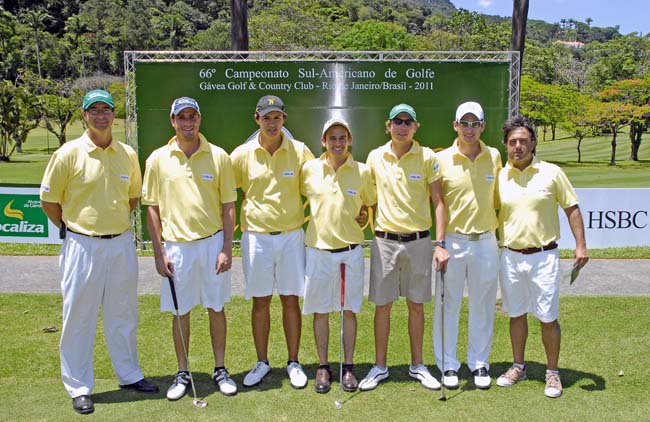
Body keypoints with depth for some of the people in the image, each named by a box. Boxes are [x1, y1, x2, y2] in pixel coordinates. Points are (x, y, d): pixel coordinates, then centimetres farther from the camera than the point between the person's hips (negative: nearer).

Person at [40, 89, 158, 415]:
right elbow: (49, 200, -1)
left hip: (122, 244, 4)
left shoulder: (128, 154, 4)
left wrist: (115, 223, 11)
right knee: (79, 316, 5)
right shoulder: (69, 153, -7)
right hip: (82, 246, -3)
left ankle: (129, 375, 30)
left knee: (123, 314, 15)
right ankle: (79, 388, 19)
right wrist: (71, 229, 4)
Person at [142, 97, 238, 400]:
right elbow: (152, 208, 3)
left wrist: (226, 249, -5)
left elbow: (228, 206, 1)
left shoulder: (218, 156, -1)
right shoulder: (158, 159, 1)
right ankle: (183, 373, 26)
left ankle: (220, 369, 25)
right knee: (180, 312, 10)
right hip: (176, 246, 1)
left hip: (212, 243, 0)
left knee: (216, 308, 10)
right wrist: (158, 253, -2)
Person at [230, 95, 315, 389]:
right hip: (255, 237, 1)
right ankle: (262, 363, 24)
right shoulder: (242, 154, -2)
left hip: (291, 236, 0)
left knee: (291, 300, 6)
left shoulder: (300, 151, -2)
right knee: (260, 301, 9)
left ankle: (294, 363, 21)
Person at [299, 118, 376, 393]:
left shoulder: (362, 172, -1)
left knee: (350, 310, 9)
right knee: (320, 310, 8)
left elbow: (370, 203, 15)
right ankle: (323, 367, 22)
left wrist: (364, 216, -1)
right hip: (318, 249, 0)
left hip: (351, 250, 0)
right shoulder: (309, 169, -2)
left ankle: (349, 367, 23)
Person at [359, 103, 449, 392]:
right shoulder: (375, 157, 1)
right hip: (384, 240, 1)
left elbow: (438, 202, -3)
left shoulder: (427, 157, -2)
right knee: (382, 305, 6)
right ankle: (379, 366, 20)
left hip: (418, 241, 0)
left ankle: (417, 365, 25)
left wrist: (440, 243, -10)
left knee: (416, 305, 9)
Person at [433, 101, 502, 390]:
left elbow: (498, 197, 13)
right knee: (448, 306, 6)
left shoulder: (494, 157, 3)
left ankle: (479, 364, 27)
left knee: (483, 307, 11)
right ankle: (448, 365, 21)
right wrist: (439, 242, -8)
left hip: (486, 242, 2)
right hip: (452, 241, -2)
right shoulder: (441, 159, -5)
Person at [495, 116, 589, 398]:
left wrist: (581, 245, -6)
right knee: (516, 314, 13)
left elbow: (572, 208, 1)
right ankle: (518, 367, 29)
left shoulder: (552, 173, -3)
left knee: (548, 319, 3)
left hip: (543, 256, -2)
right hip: (510, 256, 3)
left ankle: (553, 372, 20)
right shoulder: (498, 177, 3)